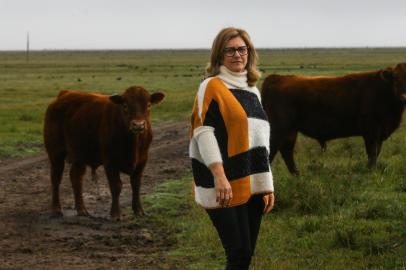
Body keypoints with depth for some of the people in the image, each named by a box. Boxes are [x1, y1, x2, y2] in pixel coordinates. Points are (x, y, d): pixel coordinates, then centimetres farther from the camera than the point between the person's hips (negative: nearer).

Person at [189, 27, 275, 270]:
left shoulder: (253, 91, 18)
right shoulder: (211, 87, -3)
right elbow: (203, 132, -12)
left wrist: (267, 186, 17)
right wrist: (219, 176, -23)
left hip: (252, 186, 7)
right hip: (225, 186, -7)